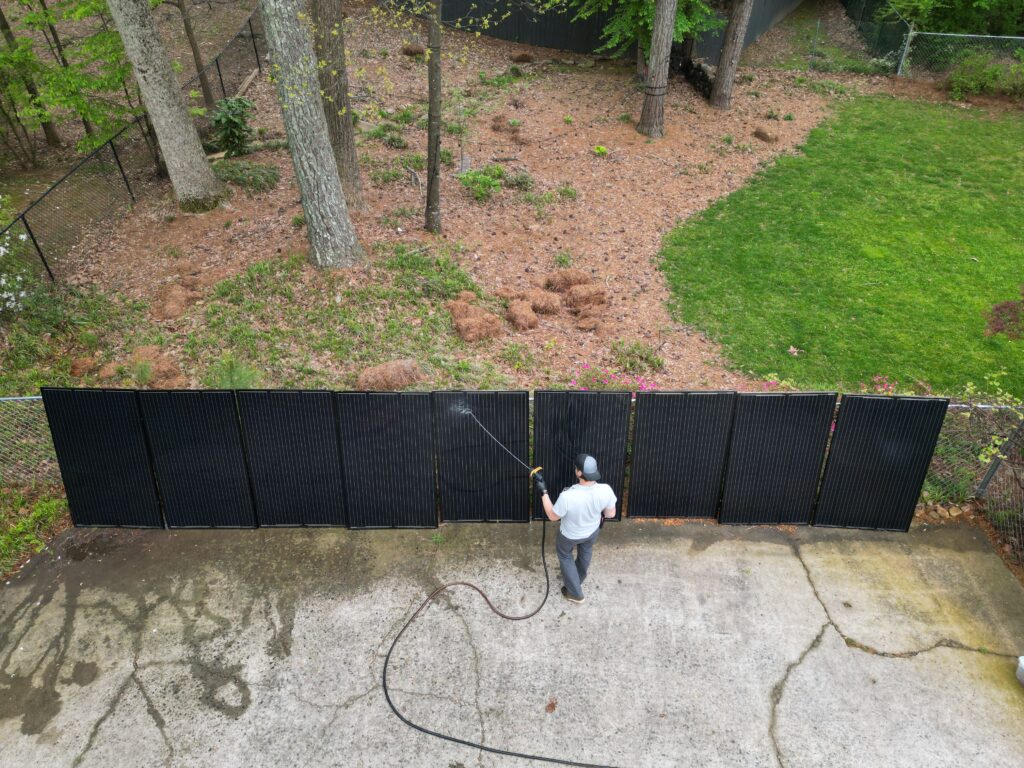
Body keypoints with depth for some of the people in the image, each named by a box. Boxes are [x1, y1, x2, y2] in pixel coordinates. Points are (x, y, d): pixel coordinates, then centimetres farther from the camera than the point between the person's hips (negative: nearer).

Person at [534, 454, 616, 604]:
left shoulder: (567, 496, -43)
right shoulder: (605, 490, -33)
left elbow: (552, 516, -23)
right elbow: (611, 514, -13)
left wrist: (543, 491, -19)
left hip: (570, 535, -3)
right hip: (592, 531, 3)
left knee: (564, 555, 30)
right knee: (585, 551, 36)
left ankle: (575, 593, 42)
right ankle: (578, 580, 63)